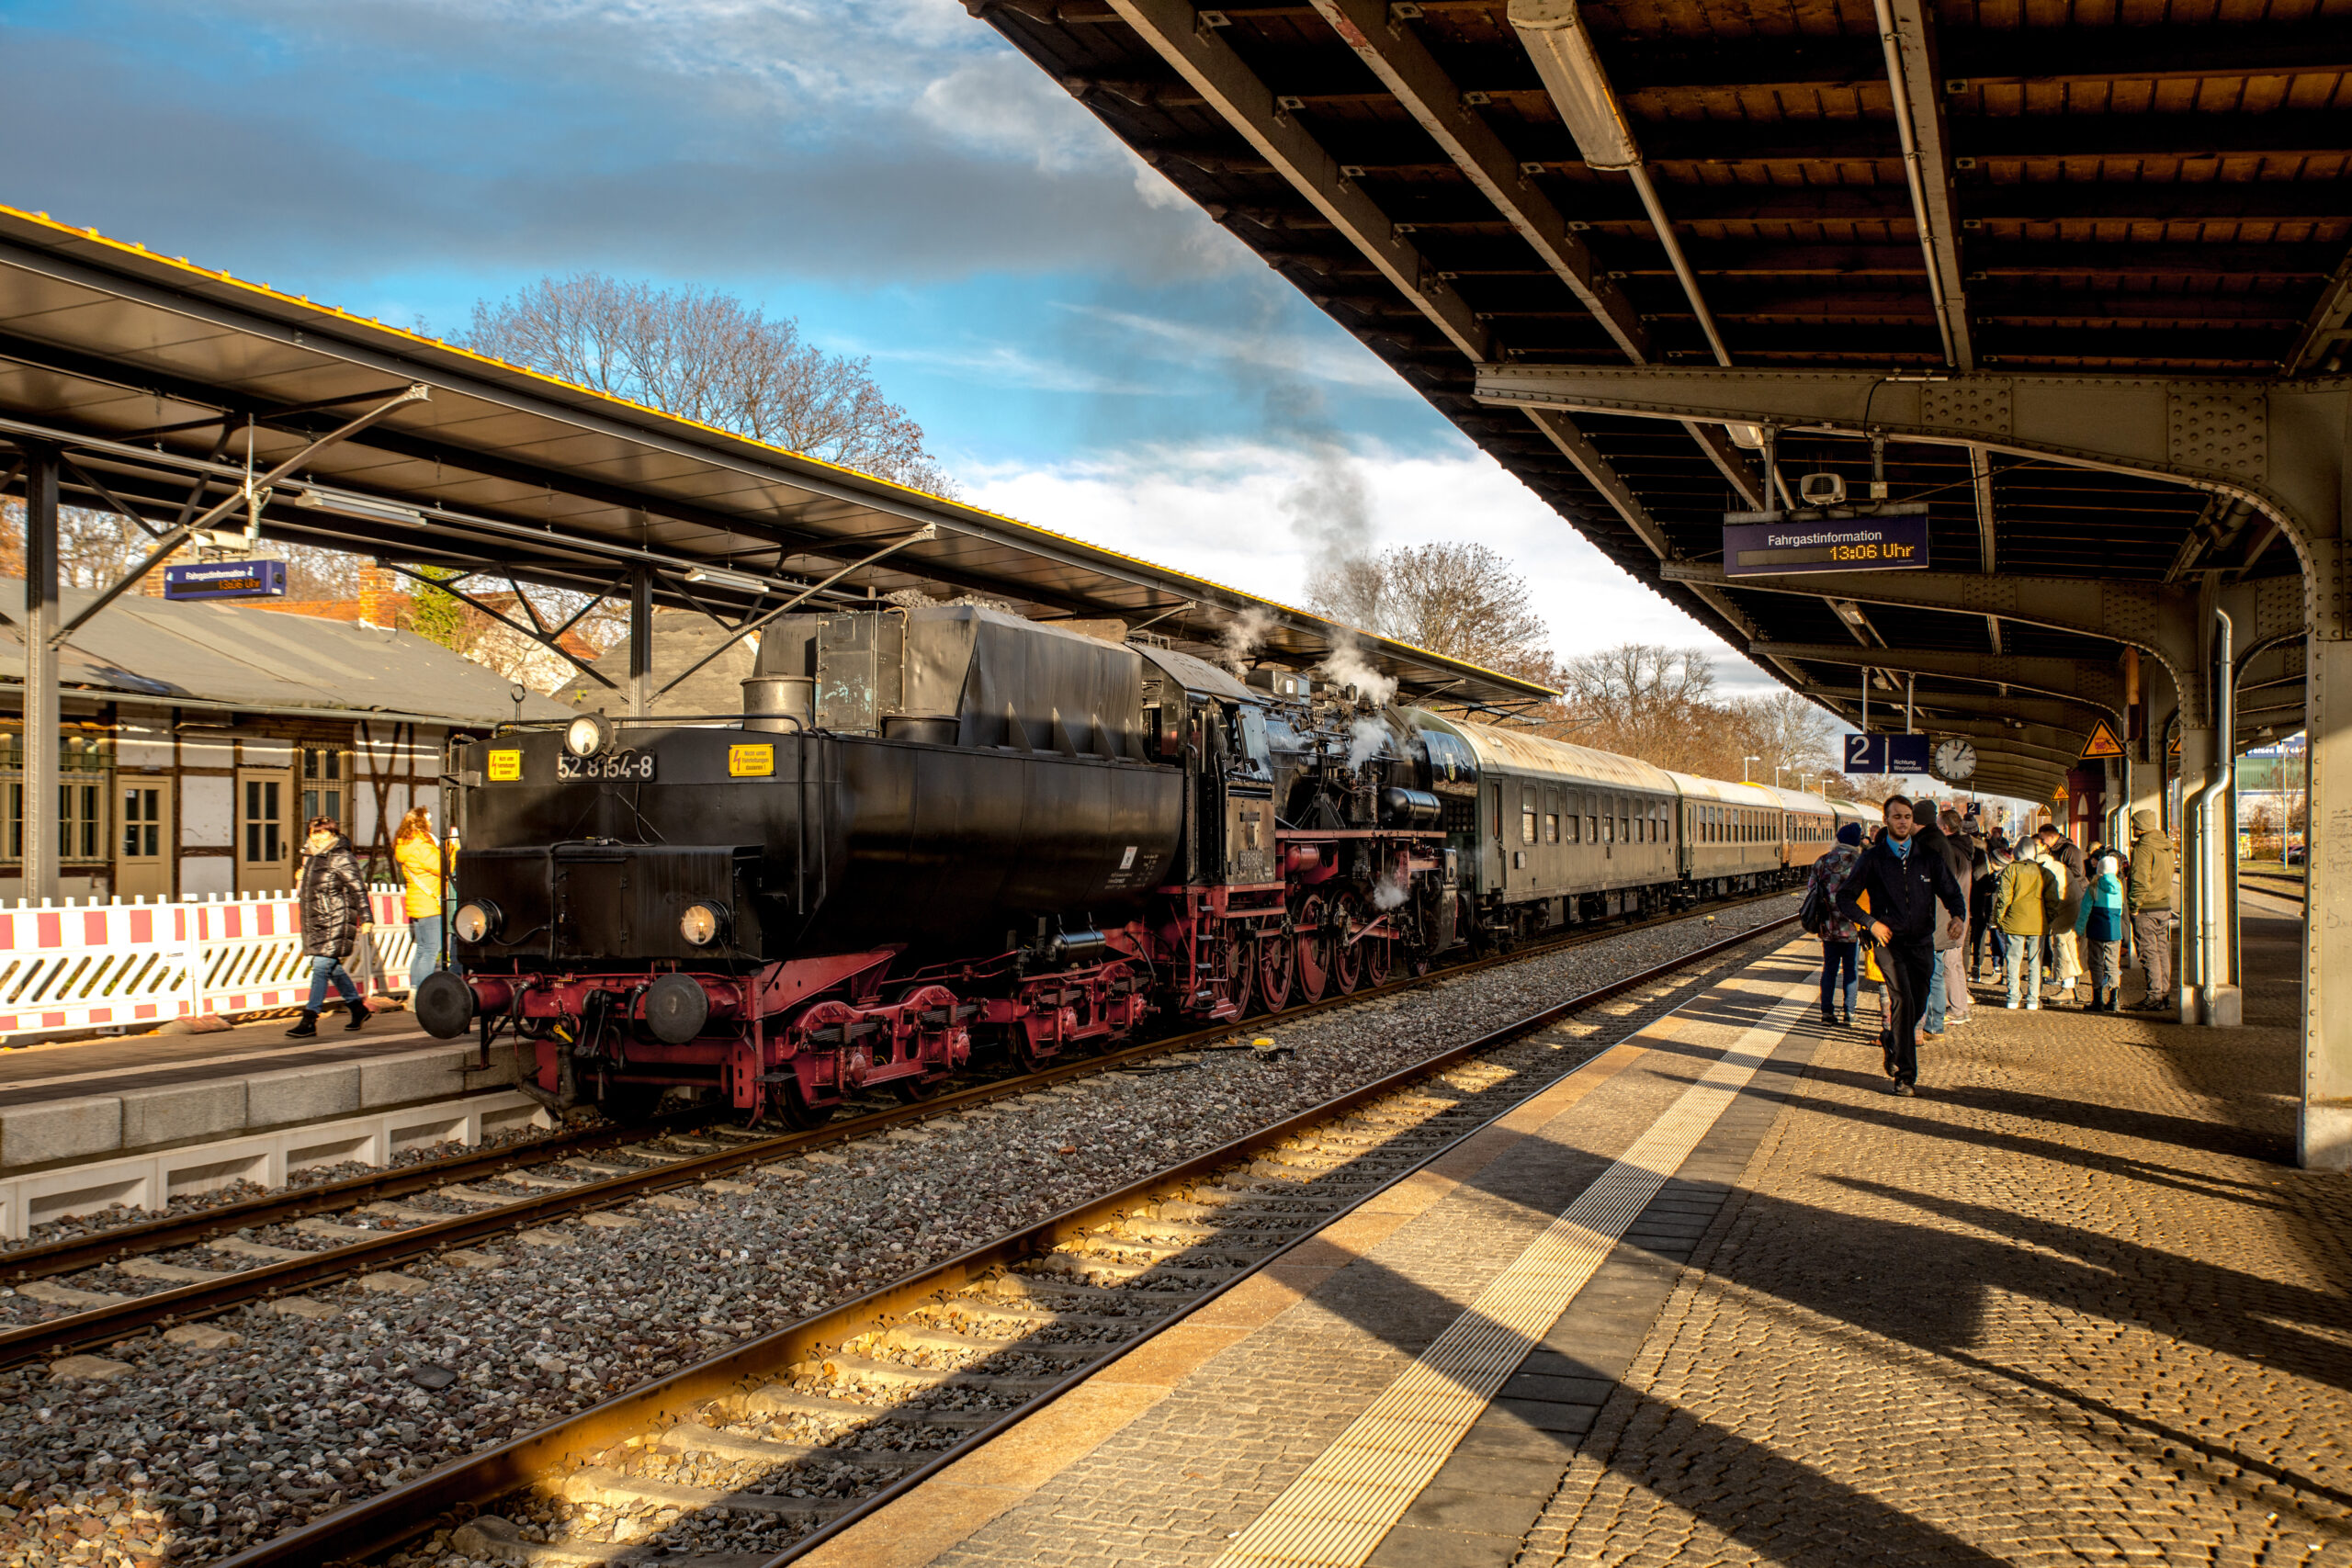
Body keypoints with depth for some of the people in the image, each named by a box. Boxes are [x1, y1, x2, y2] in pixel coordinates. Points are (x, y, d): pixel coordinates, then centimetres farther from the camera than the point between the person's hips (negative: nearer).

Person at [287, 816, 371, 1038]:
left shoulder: (342, 859, -9)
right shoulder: (311, 858, 16)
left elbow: (358, 889, -12)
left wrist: (365, 918, -16)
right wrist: (300, 879, 13)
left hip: (336, 922, -9)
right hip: (316, 923, 9)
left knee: (321, 966, -12)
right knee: (333, 968, 13)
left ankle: (309, 1021, -12)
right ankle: (358, 1007, 27)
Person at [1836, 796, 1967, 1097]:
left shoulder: (1928, 857, 9)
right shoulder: (1873, 858, 2)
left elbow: (1952, 892, 11)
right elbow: (1845, 896, 5)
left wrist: (1958, 916, -11)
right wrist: (1871, 922, -8)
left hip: (1922, 942, 3)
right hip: (1889, 940, -3)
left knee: (1917, 1006, 7)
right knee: (1902, 999, -20)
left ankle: (1892, 1041, 41)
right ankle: (1905, 1076, -15)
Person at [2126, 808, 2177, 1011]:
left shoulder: (2143, 848, -15)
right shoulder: (2166, 846, 12)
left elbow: (2141, 880, -21)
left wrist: (2134, 906, -15)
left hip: (2146, 910, -9)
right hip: (2165, 906, 9)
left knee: (2149, 953, -4)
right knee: (2162, 951, 12)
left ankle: (2155, 997, -4)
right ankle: (2165, 995, 16)